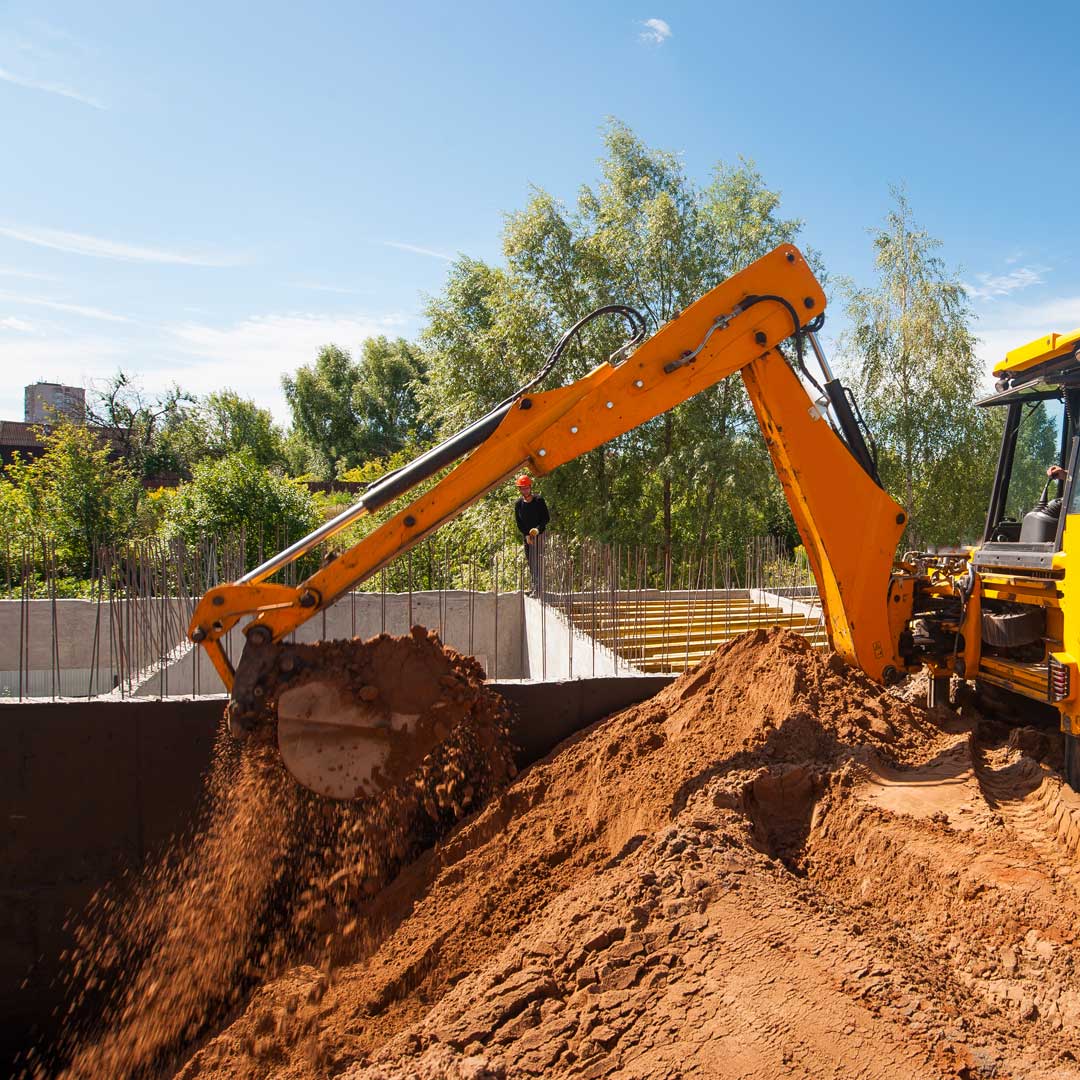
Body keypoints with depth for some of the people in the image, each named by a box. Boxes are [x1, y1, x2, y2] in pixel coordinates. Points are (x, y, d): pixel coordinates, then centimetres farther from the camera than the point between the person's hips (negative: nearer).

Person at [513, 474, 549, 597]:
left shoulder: (539, 500, -7)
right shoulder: (518, 504, 3)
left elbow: (547, 518, -6)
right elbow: (518, 523, 6)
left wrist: (538, 529, -20)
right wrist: (526, 535, -6)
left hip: (539, 533, -5)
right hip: (526, 535, 5)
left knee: (538, 560, -12)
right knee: (530, 561, 8)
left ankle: (538, 588, -15)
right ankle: (534, 586, 18)